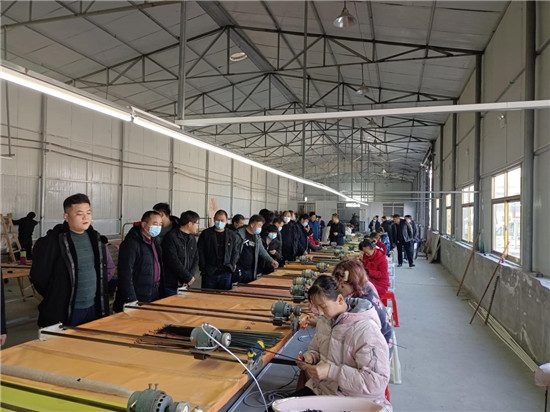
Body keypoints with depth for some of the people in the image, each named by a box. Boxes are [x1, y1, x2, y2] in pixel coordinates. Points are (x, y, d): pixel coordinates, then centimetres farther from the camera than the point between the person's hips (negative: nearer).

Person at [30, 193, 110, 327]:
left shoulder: (95, 238, 7)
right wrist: (55, 299, 0)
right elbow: (38, 277, -8)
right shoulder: (52, 241, -14)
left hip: (93, 309, 6)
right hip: (64, 314, -5)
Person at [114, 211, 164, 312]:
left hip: (156, 296, 7)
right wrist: (132, 301, -21)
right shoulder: (131, 243, -14)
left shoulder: (156, 241, 12)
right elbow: (125, 275, -18)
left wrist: (161, 291, 13)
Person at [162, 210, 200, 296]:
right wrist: (189, 277, -14)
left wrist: (191, 275, -7)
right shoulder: (171, 237, -12)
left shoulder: (192, 238, 13)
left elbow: (196, 259, 10)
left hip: (186, 284, 7)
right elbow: (173, 262, -17)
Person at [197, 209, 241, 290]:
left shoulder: (233, 235, 6)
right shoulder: (206, 234, 1)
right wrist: (203, 268, -6)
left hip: (226, 273, 2)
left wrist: (232, 267, 0)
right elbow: (200, 252, 0)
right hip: (209, 273, -1)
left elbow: (236, 252, 10)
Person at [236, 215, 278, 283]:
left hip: (251, 271, 6)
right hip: (239, 270, -6)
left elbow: (262, 251, 17)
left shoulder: (257, 237, 12)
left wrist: (271, 261, 6)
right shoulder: (240, 234, -9)